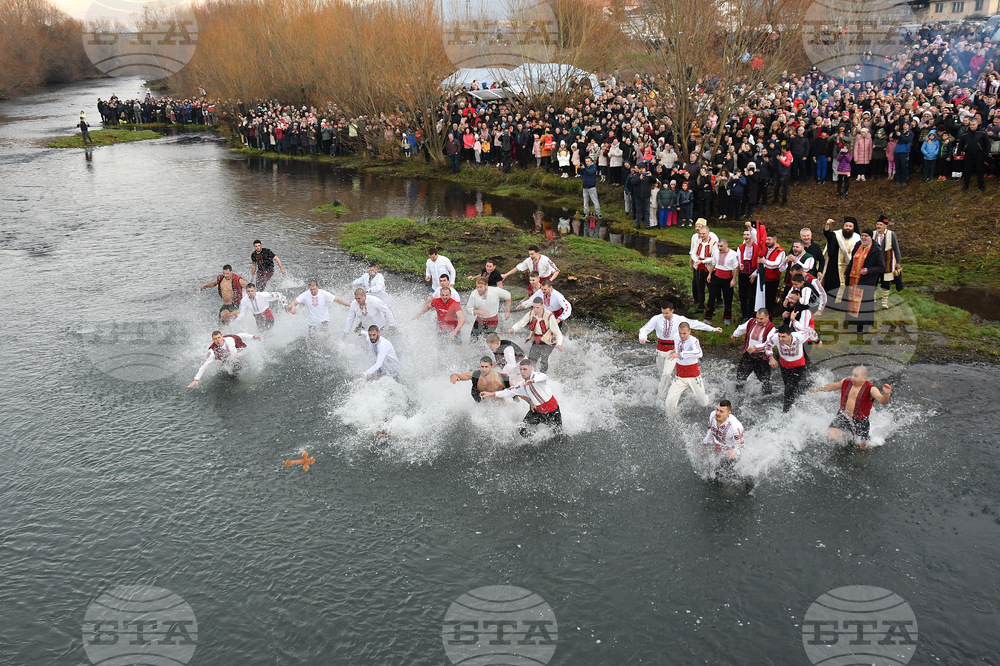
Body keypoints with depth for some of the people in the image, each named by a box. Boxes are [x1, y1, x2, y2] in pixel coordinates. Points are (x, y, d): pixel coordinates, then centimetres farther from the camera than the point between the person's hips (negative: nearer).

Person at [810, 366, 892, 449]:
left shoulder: (870, 389, -18)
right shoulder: (846, 382, -4)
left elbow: (883, 401, -32)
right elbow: (832, 386, 15)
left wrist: (886, 394, -56)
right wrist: (817, 389, 29)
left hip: (859, 422, -3)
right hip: (842, 417, 3)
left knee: (862, 447, 7)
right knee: (831, 437, -17)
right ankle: (847, 435, 16)